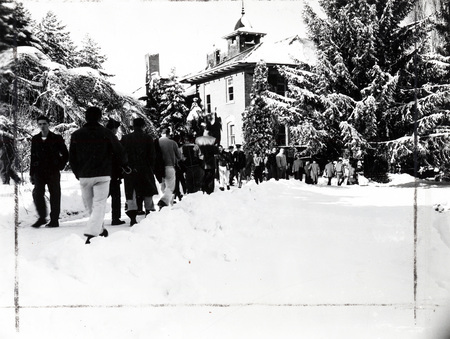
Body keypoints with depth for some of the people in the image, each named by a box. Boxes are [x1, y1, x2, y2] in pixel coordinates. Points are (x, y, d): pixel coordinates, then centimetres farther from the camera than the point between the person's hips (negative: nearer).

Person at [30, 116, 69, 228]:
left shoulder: (56, 138, 0)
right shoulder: (35, 139, 10)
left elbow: (65, 154, 6)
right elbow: (33, 157, 13)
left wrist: (60, 166, -2)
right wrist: (32, 173, 11)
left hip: (53, 172, -2)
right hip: (39, 172, 3)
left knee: (55, 195, 1)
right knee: (37, 193, -7)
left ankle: (54, 220, 7)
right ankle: (42, 217, 8)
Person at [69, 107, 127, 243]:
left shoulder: (76, 135, 4)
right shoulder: (106, 133, -3)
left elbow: (72, 158, 8)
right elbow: (120, 152, 0)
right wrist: (124, 165, 19)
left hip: (84, 176, 2)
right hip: (103, 176, -2)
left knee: (90, 206, 17)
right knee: (99, 204, -2)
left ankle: (100, 229, 29)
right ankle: (91, 233, -17)